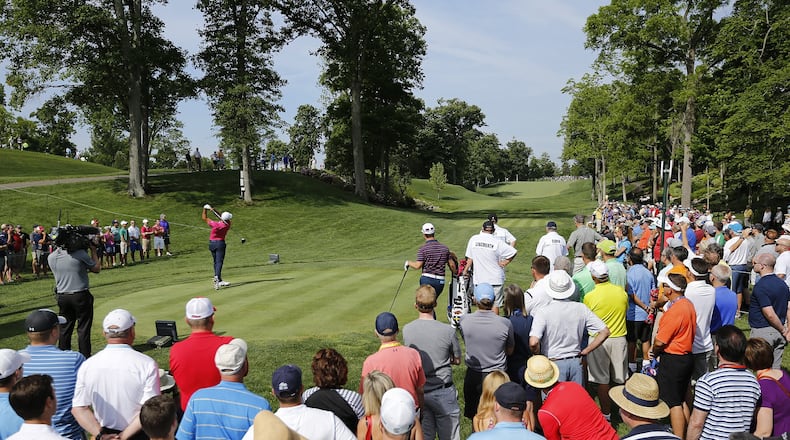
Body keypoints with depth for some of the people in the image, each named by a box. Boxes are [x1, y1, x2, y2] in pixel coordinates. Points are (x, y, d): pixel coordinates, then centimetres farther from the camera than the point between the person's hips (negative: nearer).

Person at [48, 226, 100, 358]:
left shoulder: (51, 257, -1)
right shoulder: (80, 254, -15)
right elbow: (97, 268, -4)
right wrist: (93, 250, 5)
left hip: (62, 296, 5)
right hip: (81, 296, -5)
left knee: (65, 328, 14)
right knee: (83, 329, 3)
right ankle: (85, 357, 7)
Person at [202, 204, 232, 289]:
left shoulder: (214, 224, -16)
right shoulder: (227, 224, -11)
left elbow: (204, 218, -1)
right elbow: (222, 219, 6)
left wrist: (205, 209, 10)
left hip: (211, 243, 2)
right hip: (220, 243, -2)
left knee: (216, 262, 12)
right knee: (219, 262, -9)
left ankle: (219, 281, 14)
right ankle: (216, 277, -32)